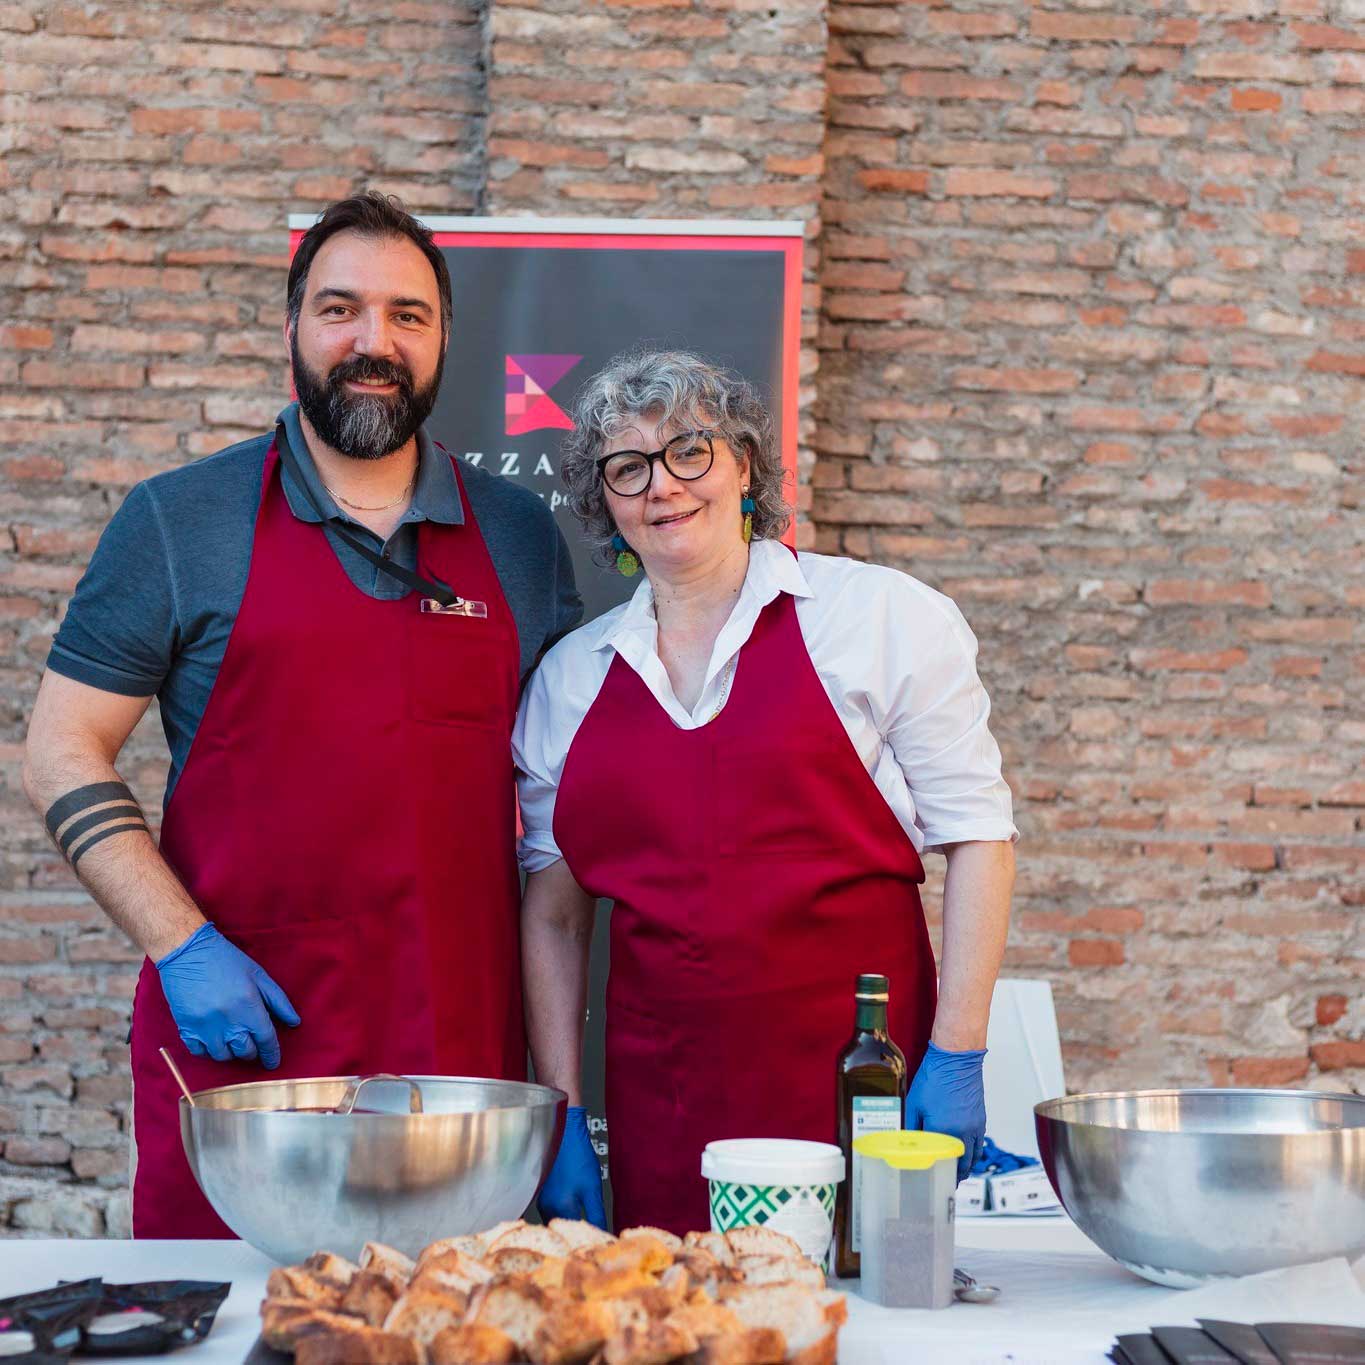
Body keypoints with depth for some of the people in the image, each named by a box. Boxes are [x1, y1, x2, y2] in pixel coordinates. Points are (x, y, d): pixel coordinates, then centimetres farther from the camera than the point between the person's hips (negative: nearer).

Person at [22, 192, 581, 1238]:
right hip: (236, 1035, -2)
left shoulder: (520, 536, 8)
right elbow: (61, 753, 1)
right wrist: (183, 947, -10)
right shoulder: (181, 521, 1)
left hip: (464, 1048, 2)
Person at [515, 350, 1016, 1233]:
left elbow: (976, 835, -2)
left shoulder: (882, 616, -1)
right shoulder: (570, 676, 10)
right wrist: (563, 1115, 7)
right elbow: (552, 912, 13)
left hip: (860, 1088, -3)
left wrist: (957, 1058, -8)